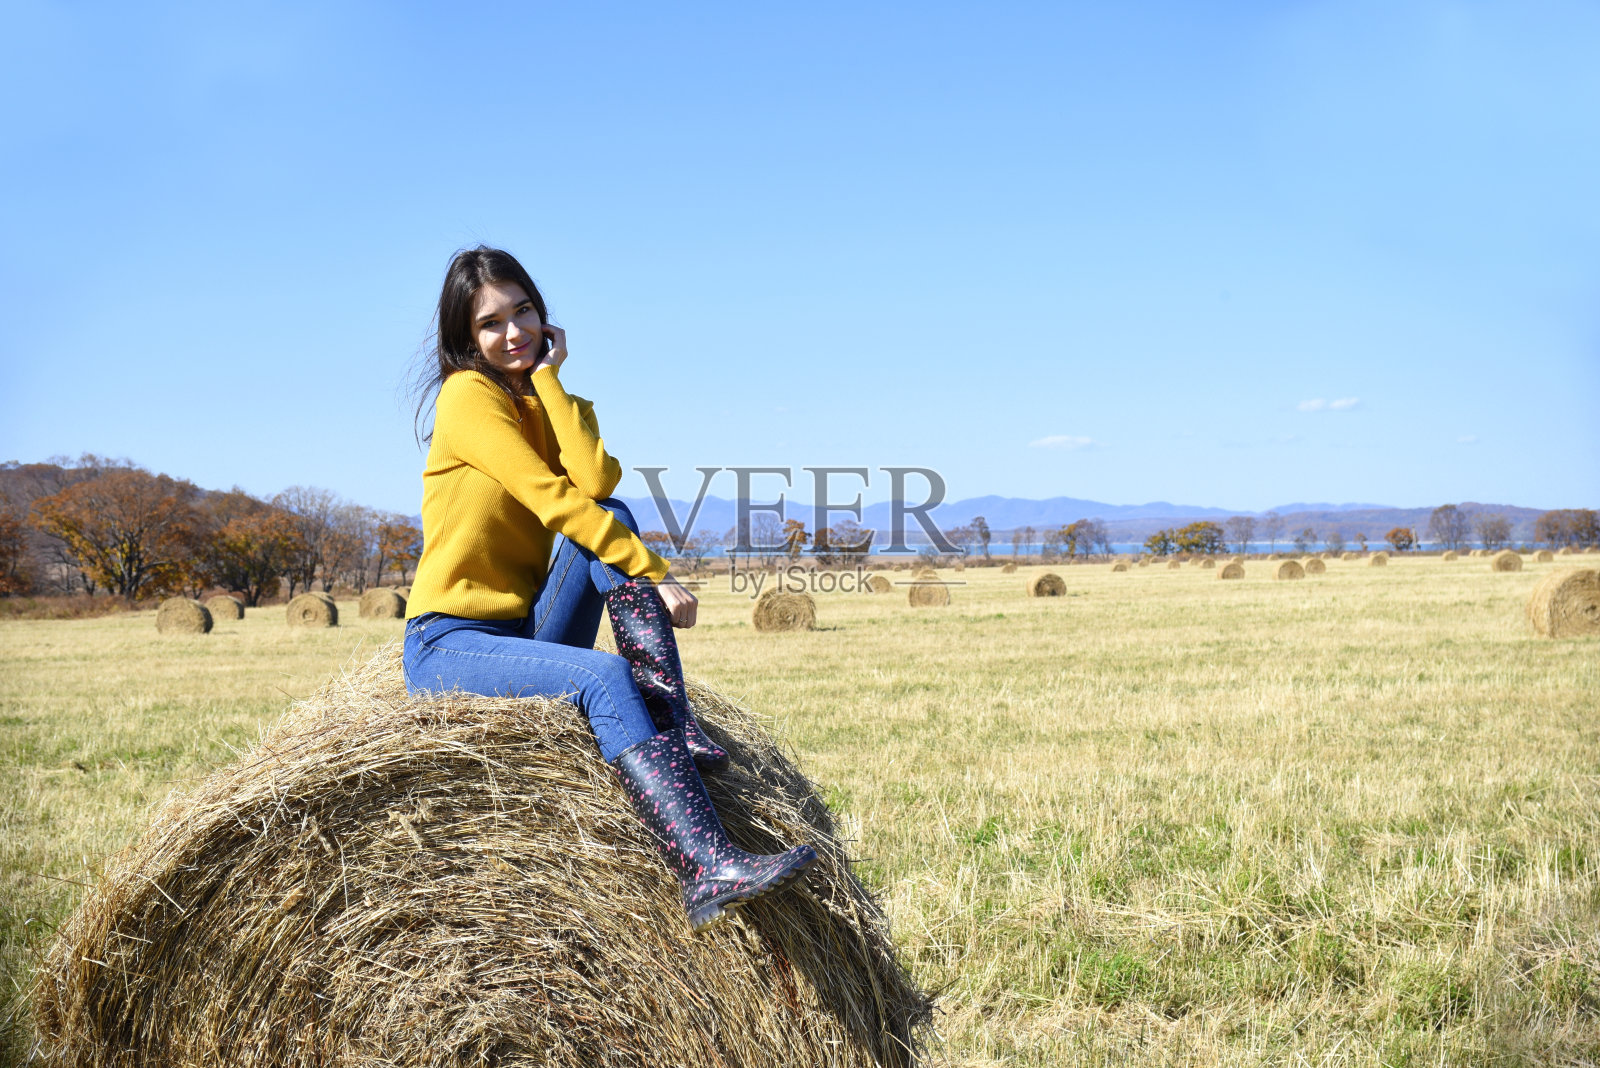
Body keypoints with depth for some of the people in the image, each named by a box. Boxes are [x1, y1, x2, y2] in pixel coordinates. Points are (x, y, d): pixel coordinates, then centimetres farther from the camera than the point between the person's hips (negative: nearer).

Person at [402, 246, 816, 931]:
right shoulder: (469, 394, -9)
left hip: (529, 634, 7)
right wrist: (657, 574, -20)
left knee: (611, 517, -16)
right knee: (606, 677, -32)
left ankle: (675, 723, -26)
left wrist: (548, 378, -5)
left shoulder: (540, 402, 13)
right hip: (449, 646, -6)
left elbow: (596, 482, -10)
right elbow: (552, 500, -19)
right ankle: (708, 872, -44)